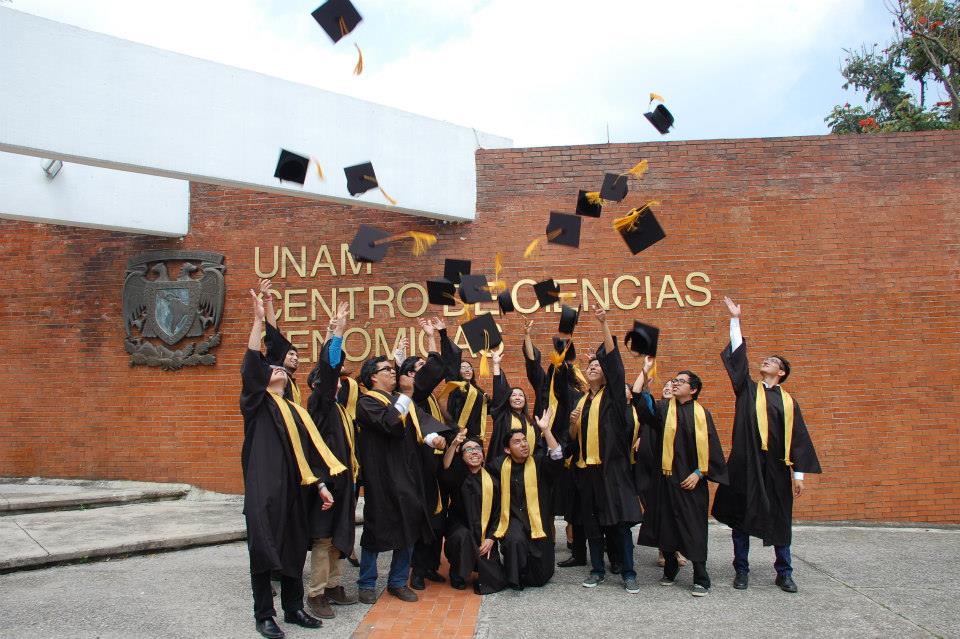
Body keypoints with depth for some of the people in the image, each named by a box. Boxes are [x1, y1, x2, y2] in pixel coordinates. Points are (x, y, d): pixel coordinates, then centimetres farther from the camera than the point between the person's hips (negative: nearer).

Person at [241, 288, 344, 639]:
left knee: (294, 547, 10)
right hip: (264, 489, -5)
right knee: (264, 548, -1)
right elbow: (251, 364, -15)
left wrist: (320, 485, 7)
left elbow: (310, 449, 15)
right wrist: (259, 320, -22)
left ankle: (293, 608, 23)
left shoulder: (296, 410, 17)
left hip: (292, 489, 6)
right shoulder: (256, 403, 1)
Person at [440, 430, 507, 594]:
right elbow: (445, 471, -32)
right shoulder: (458, 475, -7)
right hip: (459, 527, -2)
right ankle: (458, 577, -11)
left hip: (485, 536, 2)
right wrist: (454, 444, -49)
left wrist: (490, 538, -9)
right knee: (462, 535, -38)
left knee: (496, 581, -12)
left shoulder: (492, 481, 0)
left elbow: (497, 513, 5)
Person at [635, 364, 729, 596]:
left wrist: (699, 473, -9)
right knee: (665, 524, 8)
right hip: (665, 477, 2)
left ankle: (701, 578, 11)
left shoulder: (701, 414, 2)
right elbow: (644, 407, -18)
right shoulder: (663, 408, 4)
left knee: (694, 529, 1)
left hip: (690, 480, -2)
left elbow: (710, 447, 1)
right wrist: (645, 375, -29)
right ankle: (670, 568, 27)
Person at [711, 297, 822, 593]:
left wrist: (799, 473, 1)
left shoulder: (788, 401, 9)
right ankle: (741, 571, 15)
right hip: (745, 464, 0)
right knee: (741, 518, 3)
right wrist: (735, 320, -3)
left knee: (780, 521, 7)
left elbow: (797, 437, 7)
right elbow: (737, 356, 1)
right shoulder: (747, 389, 8)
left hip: (776, 467, 1)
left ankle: (784, 573, 21)